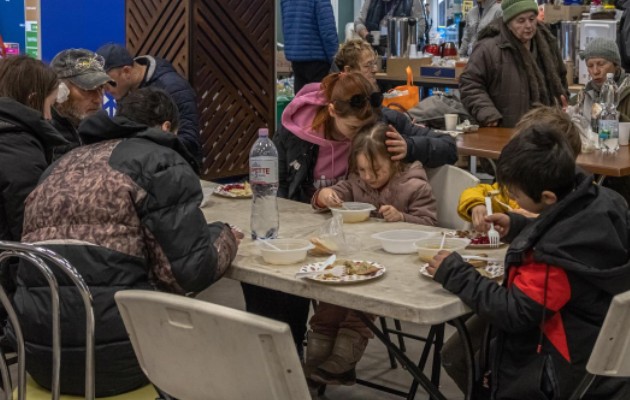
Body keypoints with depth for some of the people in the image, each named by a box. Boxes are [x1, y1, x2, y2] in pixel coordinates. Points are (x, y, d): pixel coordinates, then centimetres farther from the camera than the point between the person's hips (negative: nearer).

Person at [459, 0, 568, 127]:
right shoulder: (489, 49, -12)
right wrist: (488, 115, -21)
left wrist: (561, 97, 7)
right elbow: (469, 83, -11)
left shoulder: (547, 42, 8)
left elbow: (560, 77, 25)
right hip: (504, 132, -5)